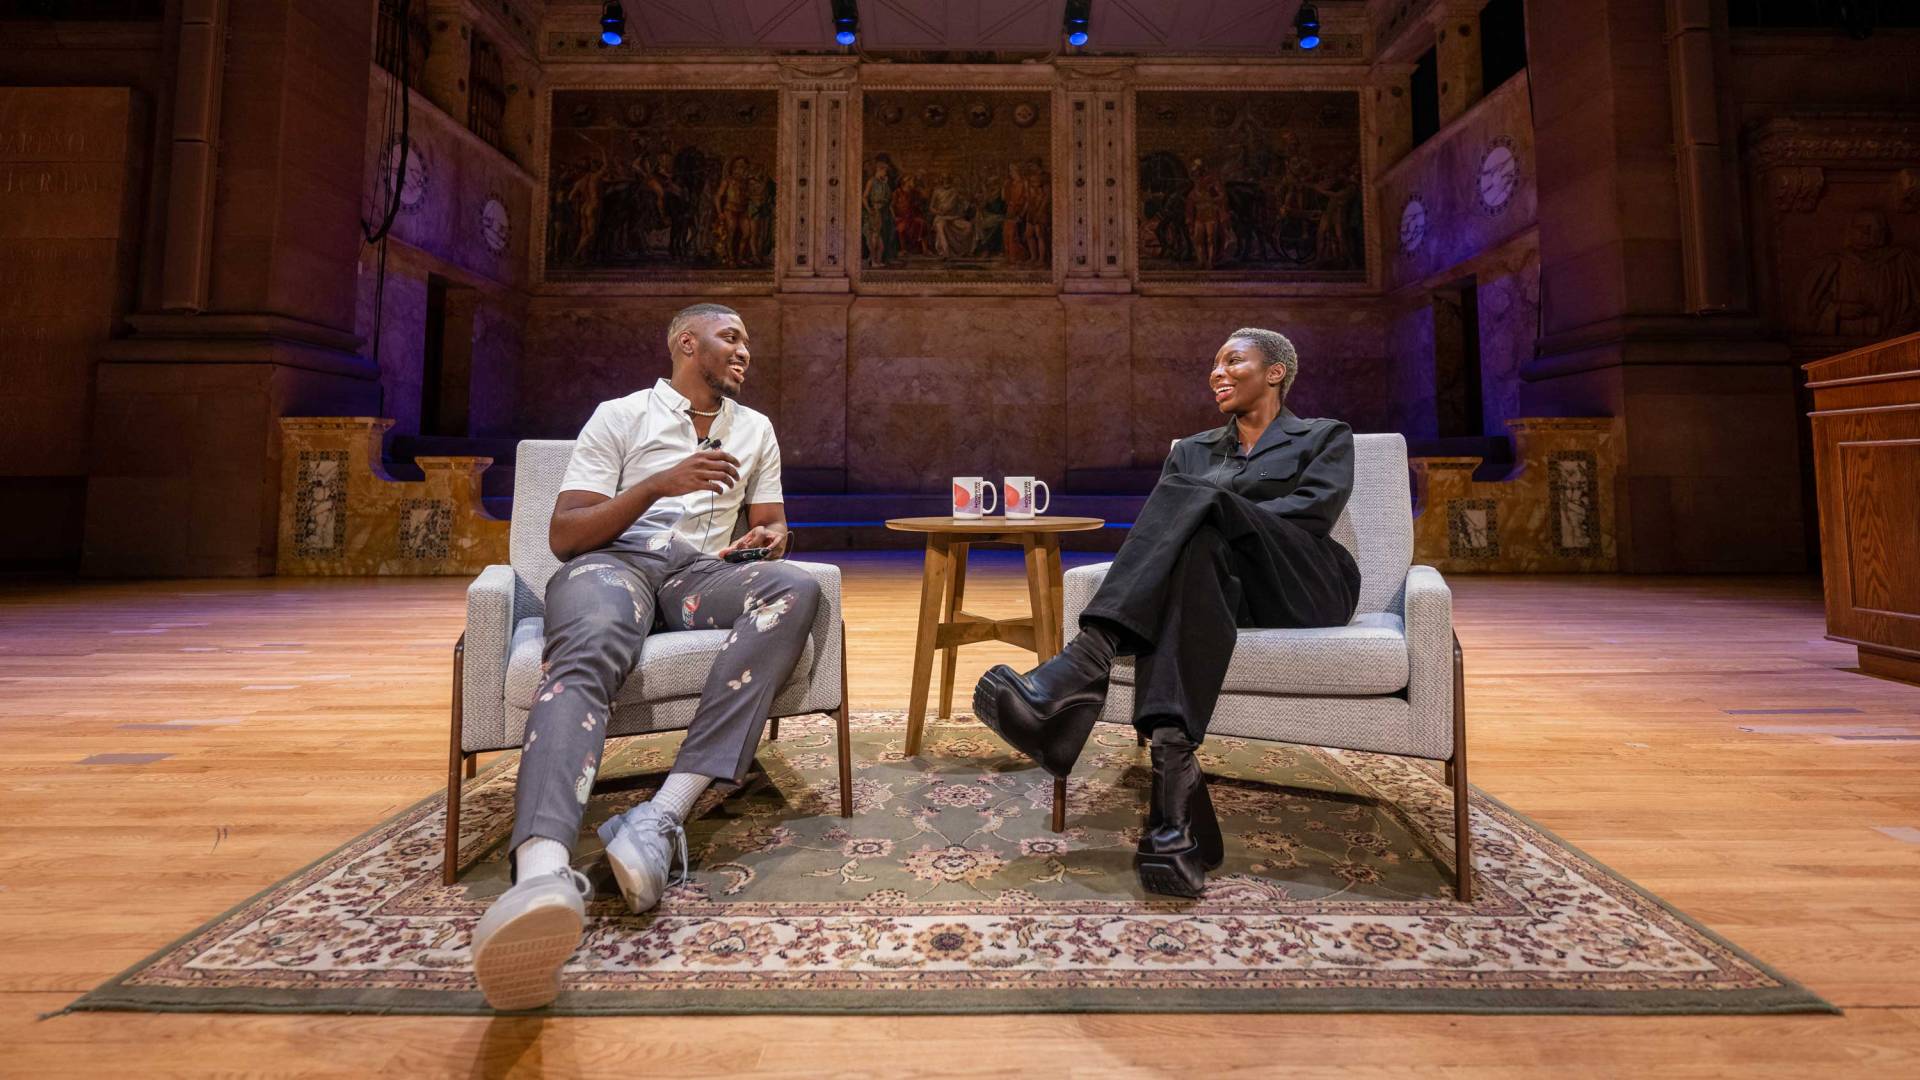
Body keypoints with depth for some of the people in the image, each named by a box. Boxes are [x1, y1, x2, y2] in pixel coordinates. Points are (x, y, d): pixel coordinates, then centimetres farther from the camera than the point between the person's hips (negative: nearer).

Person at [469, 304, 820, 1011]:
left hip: (700, 574, 3)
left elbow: (772, 523, 25)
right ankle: (543, 872, -62)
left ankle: (664, 814, -42)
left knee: (795, 587, -31)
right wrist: (660, 484, -12)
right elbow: (563, 535, 3)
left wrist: (768, 538, -1)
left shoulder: (755, 430, 24)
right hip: (611, 560, -2)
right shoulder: (620, 416, 11)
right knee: (587, 653, -38)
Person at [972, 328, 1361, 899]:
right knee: (1194, 552, -37)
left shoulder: (1325, 438, 18)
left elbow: (1313, 511, -3)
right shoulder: (1192, 450, 27)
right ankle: (1176, 808, -52)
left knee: (1196, 500, -30)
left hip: (1303, 586, -2)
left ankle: (1082, 666, -48)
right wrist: (1201, 529, -14)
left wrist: (1208, 515, -13)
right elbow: (1155, 519, 9)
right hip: (1218, 583, 2)